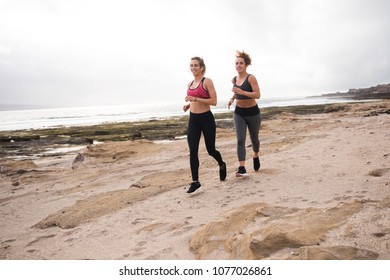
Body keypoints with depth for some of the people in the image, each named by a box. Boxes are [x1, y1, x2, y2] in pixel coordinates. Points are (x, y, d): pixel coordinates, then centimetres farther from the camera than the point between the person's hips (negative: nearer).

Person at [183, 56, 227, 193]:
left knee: (210, 150, 8)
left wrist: (195, 99, -21)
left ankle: (222, 165, 40)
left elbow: (213, 101, -15)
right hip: (193, 120, 5)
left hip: (206, 119, -5)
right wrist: (188, 105, 5)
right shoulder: (190, 84, 12)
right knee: (193, 151, -4)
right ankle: (195, 181, 2)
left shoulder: (207, 81, -8)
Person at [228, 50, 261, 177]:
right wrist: (232, 98, 4)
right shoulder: (234, 80, 3)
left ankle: (256, 156, 46)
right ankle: (242, 168, -13)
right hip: (239, 113, 3)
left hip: (253, 112, -3)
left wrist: (242, 92, -33)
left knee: (254, 139, 14)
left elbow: (257, 95, -23)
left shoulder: (251, 78, -14)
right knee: (240, 140, -10)